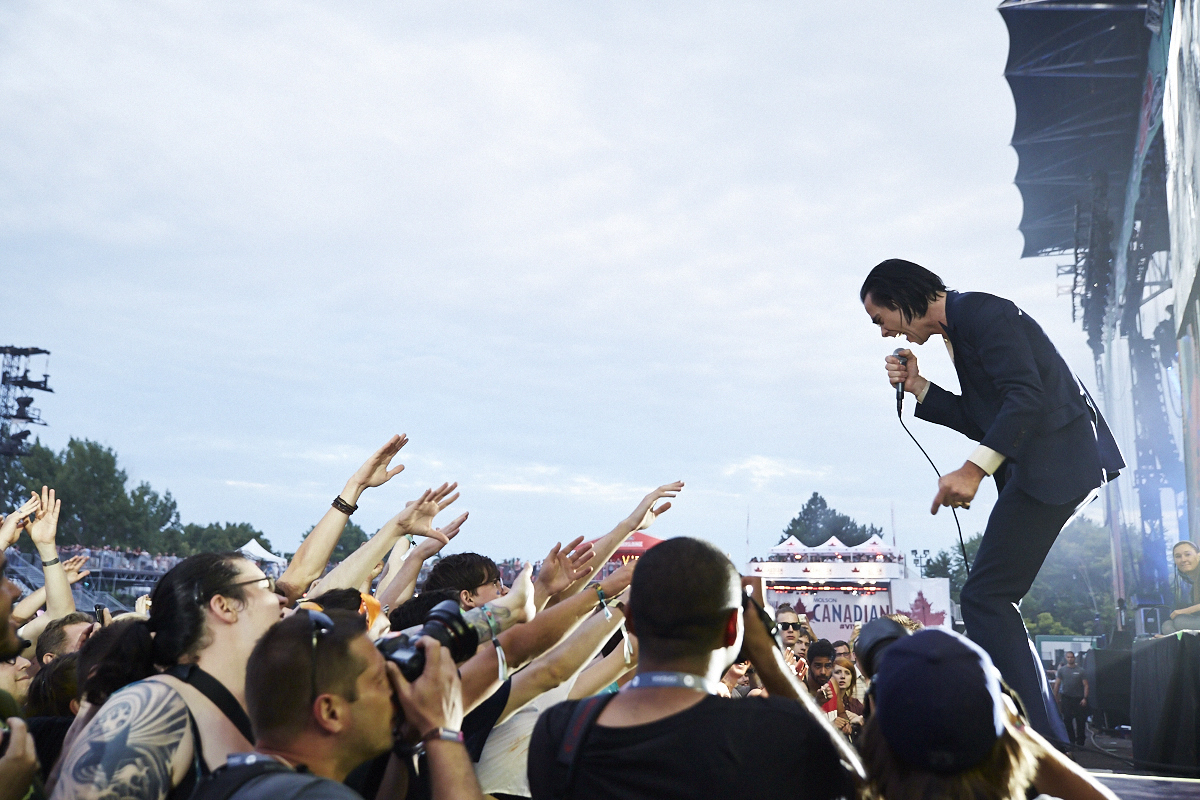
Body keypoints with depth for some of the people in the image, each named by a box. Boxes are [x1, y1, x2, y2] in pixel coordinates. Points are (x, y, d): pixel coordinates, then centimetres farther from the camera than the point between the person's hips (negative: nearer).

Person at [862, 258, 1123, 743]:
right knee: (991, 600, 12)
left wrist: (973, 470, -25)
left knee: (986, 598, -12)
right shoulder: (962, 328, 20)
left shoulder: (981, 312, -10)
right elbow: (985, 422, 20)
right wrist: (918, 387, 10)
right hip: (1040, 467, 11)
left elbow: (1026, 396, -21)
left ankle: (1039, 742, -10)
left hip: (1053, 462, -11)